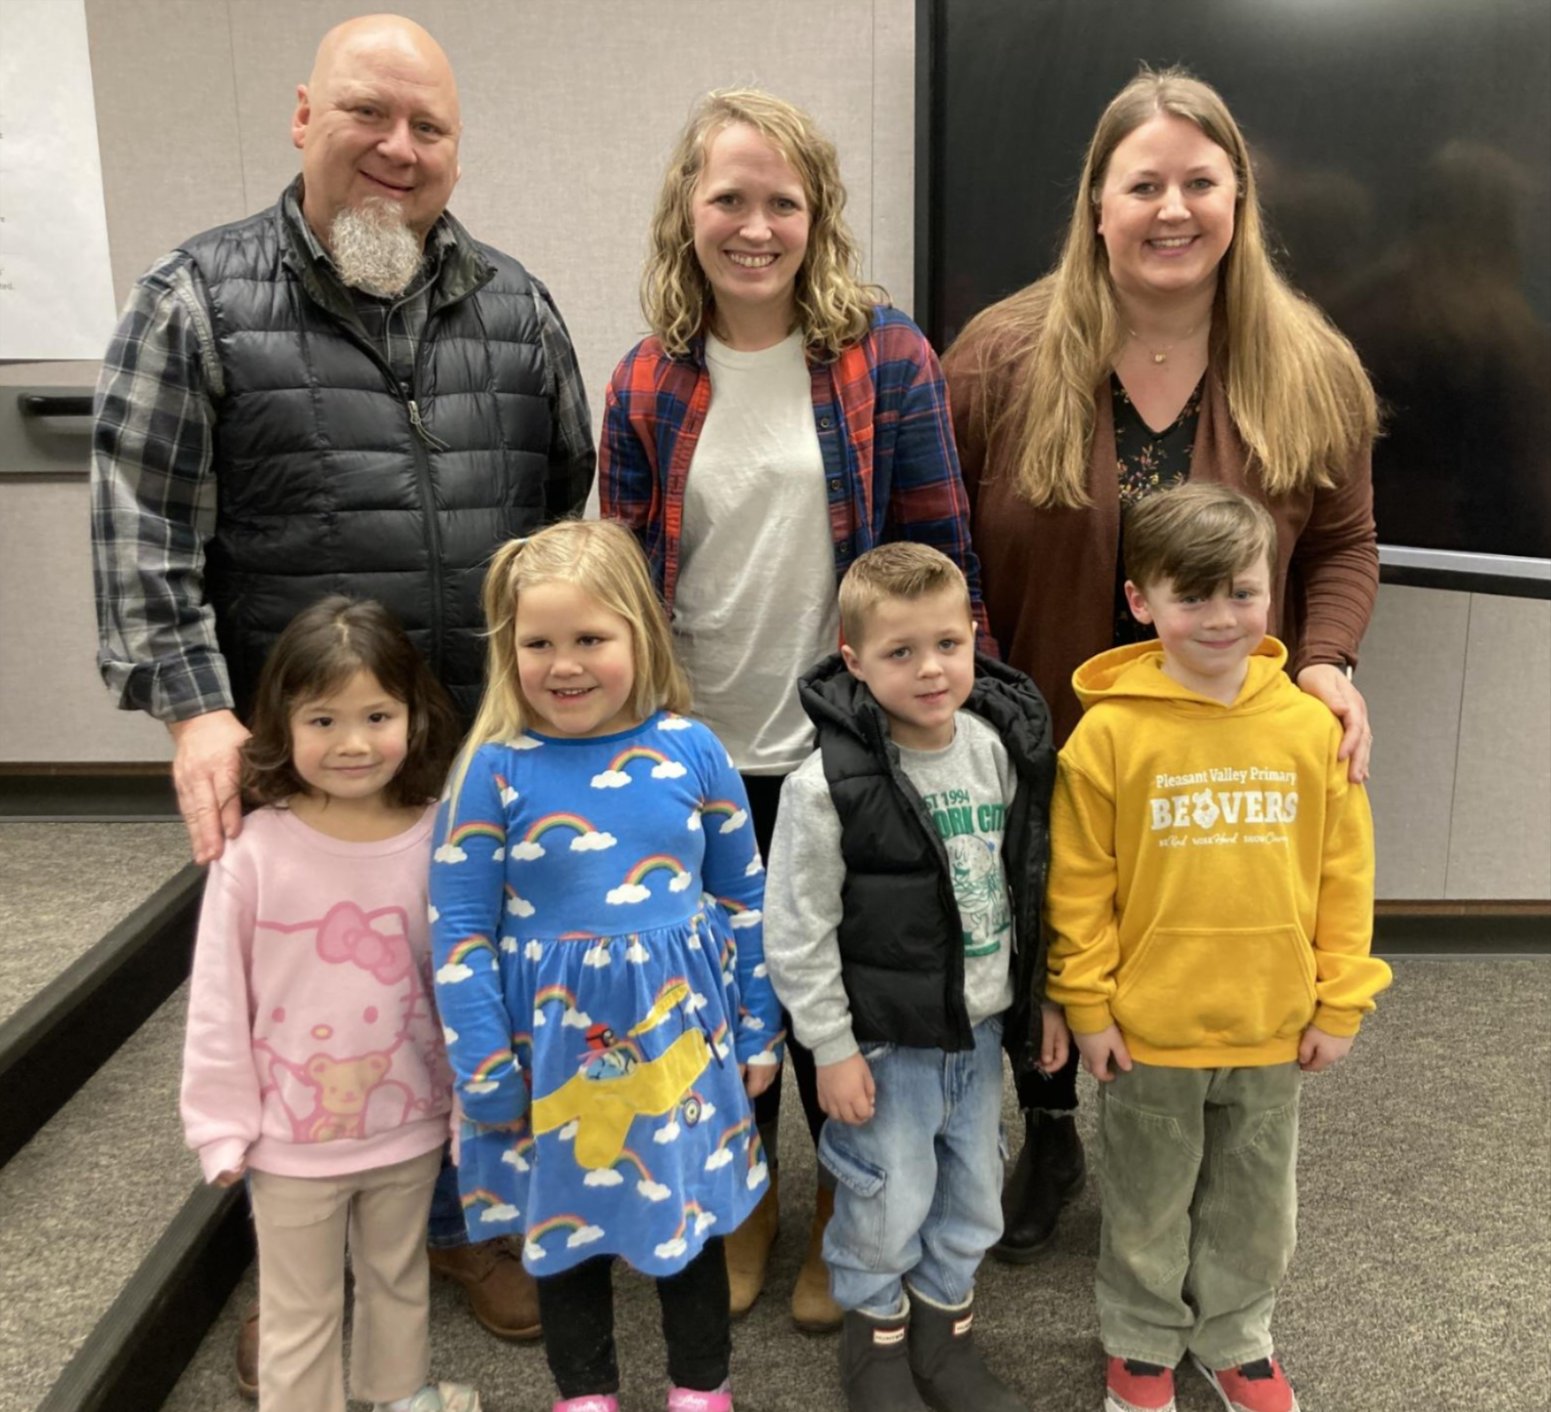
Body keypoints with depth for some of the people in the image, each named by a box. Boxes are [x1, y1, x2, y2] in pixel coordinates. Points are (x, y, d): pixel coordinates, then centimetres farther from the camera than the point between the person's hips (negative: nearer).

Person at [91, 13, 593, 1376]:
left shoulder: (515, 306, 6)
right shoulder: (199, 299, -4)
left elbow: (581, 499, 11)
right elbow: (145, 527, -8)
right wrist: (196, 710, -16)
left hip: (498, 744, 3)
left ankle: (462, 1218, 41)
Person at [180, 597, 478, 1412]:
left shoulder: (439, 841, -14)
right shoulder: (254, 850, -19)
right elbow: (219, 1000, -9)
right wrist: (222, 1122, -5)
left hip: (410, 1127, 3)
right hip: (293, 1139, -2)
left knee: (400, 1279, 27)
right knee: (300, 1315, 17)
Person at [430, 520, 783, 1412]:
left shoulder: (691, 750, -7)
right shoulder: (496, 770, -12)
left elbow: (744, 899, 2)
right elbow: (460, 934, -7)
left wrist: (760, 1029, 6)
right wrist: (486, 1073, -7)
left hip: (680, 1031, 1)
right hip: (556, 1043, -1)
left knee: (692, 1212, 17)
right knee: (565, 1222, 18)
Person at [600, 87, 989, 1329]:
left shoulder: (888, 358, -7)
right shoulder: (648, 385, 1)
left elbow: (937, 556, -5)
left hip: (846, 747, -2)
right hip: (699, 757, 3)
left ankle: (843, 1208, 39)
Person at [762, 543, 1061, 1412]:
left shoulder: (1006, 749, -4)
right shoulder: (828, 785, -20)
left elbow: (1032, 890, 6)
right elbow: (799, 934, -14)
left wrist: (1044, 1001, 10)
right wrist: (833, 1048, -11)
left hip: (982, 1024, 5)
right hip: (885, 1037, -5)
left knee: (973, 1196, 17)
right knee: (887, 1204, 9)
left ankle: (945, 1333, 41)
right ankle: (876, 1341, 36)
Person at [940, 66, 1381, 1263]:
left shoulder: (1314, 370, -4)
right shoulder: (1001, 357, -11)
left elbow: (1342, 544, 5)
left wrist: (1325, 662, -13)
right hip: (1042, 751, -1)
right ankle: (1050, 1139, 48)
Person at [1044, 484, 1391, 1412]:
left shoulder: (1312, 725, -7)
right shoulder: (1110, 732, -14)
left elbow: (1345, 874, -1)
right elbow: (1079, 883, -10)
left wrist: (1341, 1003, 0)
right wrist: (1088, 1006, -8)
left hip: (1273, 1028, 3)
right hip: (1149, 1030, -2)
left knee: (1255, 1204, 21)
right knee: (1149, 1203, 18)